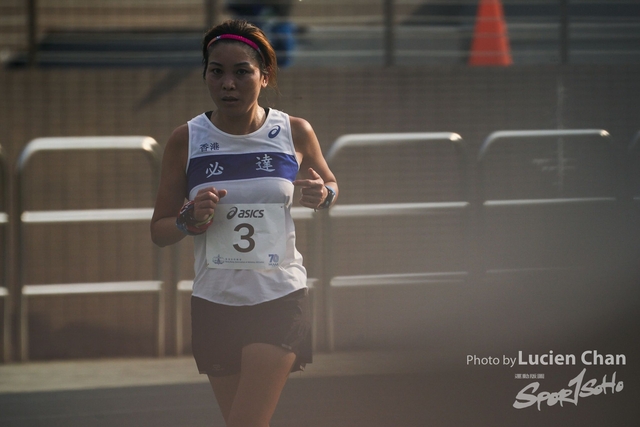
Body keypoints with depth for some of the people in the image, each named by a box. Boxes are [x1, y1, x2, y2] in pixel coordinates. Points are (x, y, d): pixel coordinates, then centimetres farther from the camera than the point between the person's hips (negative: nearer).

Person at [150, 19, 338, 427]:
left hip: (280, 299, -2)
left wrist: (322, 194, -7)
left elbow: (330, 185, 17)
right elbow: (159, 231, 5)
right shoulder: (186, 140, -2)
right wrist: (190, 221, -18)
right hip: (214, 302, 2)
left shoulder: (295, 133, -2)